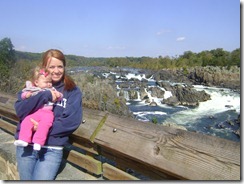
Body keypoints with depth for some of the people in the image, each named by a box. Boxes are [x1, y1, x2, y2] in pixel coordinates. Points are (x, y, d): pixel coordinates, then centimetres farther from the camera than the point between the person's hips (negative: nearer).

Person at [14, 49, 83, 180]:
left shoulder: (72, 91, -1)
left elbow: (72, 121, -10)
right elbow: (20, 110, -8)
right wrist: (45, 95, -18)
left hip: (52, 148, -2)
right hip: (26, 144, 2)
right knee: (26, 178, 13)